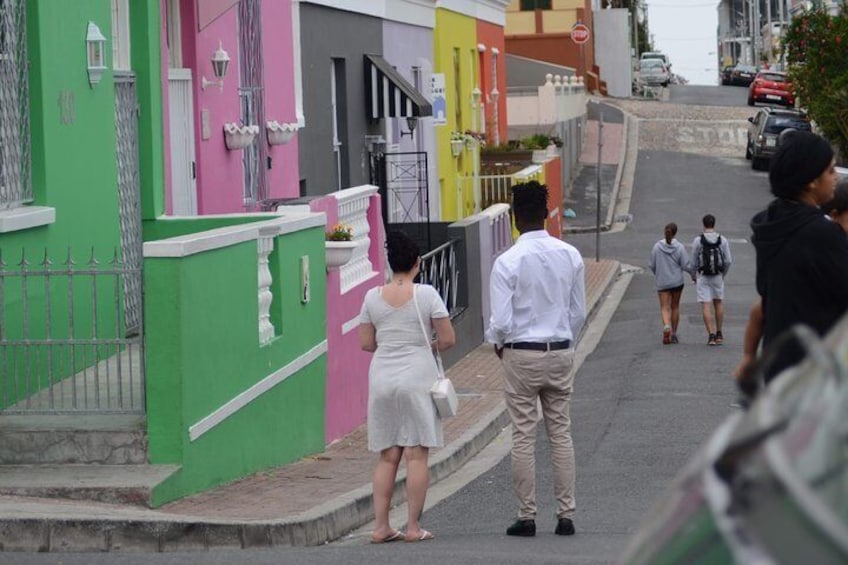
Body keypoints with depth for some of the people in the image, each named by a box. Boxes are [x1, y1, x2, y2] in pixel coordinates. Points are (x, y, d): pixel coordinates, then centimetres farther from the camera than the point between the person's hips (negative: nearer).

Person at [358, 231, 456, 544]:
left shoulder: (373, 297, 2)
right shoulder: (426, 294, -6)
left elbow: (366, 343, 6)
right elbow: (447, 339, -6)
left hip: (382, 378, 3)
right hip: (417, 377, -3)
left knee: (387, 456, 9)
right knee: (417, 454, 0)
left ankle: (381, 526, 5)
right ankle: (413, 527, -1)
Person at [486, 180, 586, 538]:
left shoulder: (508, 262, -14)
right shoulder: (570, 256, -1)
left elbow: (501, 321, -14)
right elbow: (579, 312, 6)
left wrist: (498, 344, 6)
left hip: (521, 355, -4)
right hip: (561, 352, 4)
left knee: (523, 437, 2)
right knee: (561, 434, 9)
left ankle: (527, 516, 5)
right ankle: (565, 514, 9)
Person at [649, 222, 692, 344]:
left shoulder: (657, 246, -7)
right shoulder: (679, 247, -11)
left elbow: (652, 265, 0)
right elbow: (686, 266, -10)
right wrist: (694, 272, 11)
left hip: (662, 282, 0)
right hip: (677, 281, 0)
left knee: (664, 308, 1)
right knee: (675, 307, 15)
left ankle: (666, 326, -27)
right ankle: (673, 333, 19)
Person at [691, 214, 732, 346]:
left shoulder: (698, 241, -8)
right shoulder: (723, 240, -2)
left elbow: (694, 262, -4)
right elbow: (728, 261, -1)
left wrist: (693, 276, 12)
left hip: (702, 277, -2)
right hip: (718, 276, 2)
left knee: (706, 305, -2)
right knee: (719, 303, 17)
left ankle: (711, 335, -9)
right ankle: (719, 334, 21)